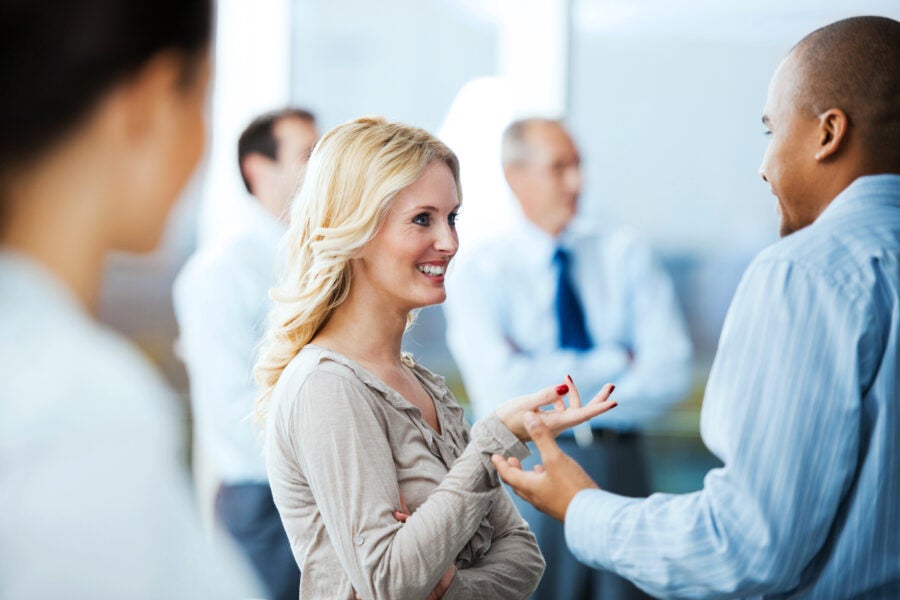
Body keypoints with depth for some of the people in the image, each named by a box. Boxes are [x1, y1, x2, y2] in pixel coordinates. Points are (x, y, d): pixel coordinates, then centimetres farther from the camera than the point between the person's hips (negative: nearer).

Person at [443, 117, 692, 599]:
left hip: (621, 465, 2)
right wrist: (615, 364, -10)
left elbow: (671, 373, -5)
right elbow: (504, 388, -16)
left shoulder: (626, 253, 6)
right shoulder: (478, 271, -2)